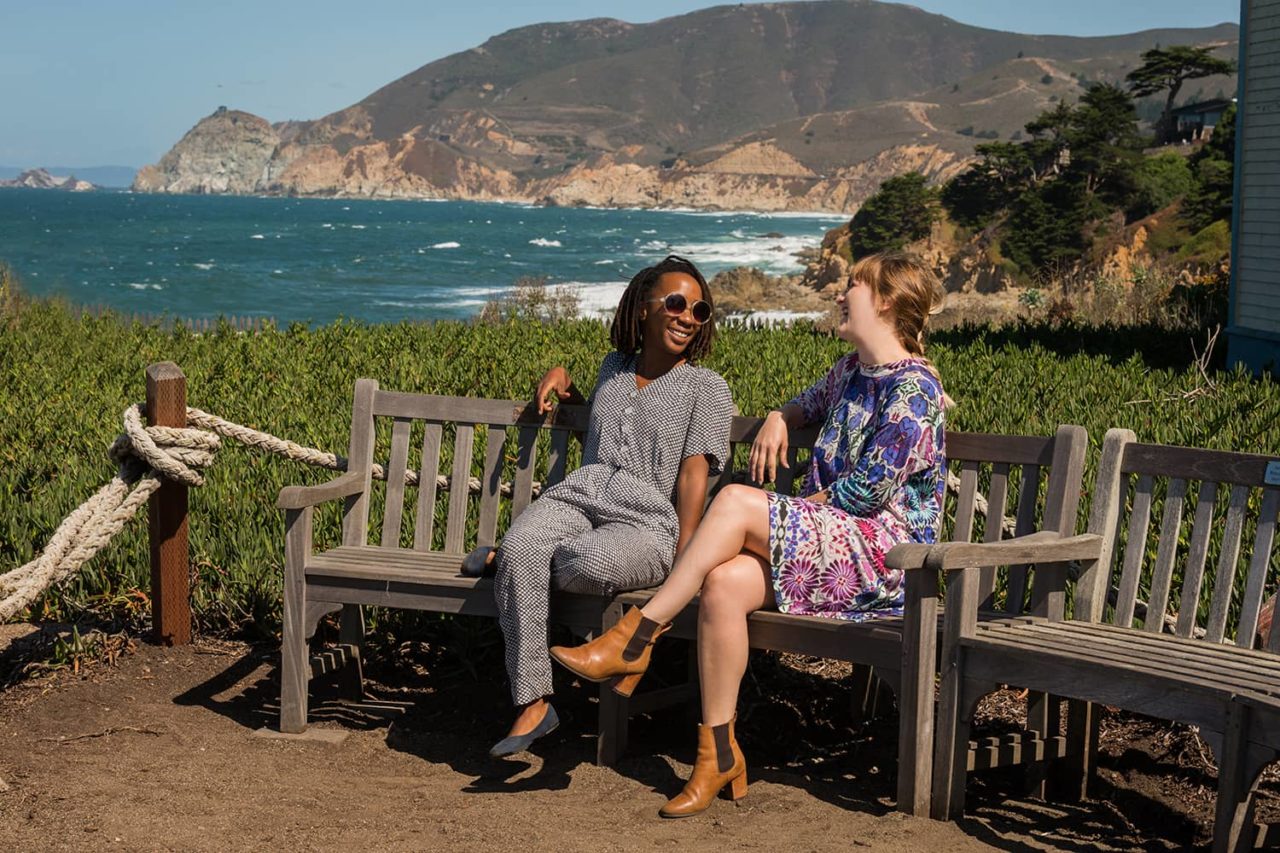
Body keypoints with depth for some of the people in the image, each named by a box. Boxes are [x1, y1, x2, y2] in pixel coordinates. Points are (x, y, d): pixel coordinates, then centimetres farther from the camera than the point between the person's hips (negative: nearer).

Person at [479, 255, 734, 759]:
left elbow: (693, 476, 0)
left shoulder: (706, 387, 11)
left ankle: (507, 558, -5)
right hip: (580, 493, 4)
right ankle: (533, 704, -27)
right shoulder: (614, 368, 24)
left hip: (647, 519, -3)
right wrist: (563, 380, 28)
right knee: (521, 550, -31)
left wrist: (683, 560, -12)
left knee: (592, 562, -39)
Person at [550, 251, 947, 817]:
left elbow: (869, 489, -16)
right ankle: (719, 756, -19)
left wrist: (777, 514, -5)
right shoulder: (850, 372, 18)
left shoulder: (913, 388, -9)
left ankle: (635, 638, -20)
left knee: (735, 501, -26)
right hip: (828, 541, 7)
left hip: (885, 550, -7)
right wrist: (777, 422, 14)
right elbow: (806, 405, 40)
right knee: (723, 584, -23)